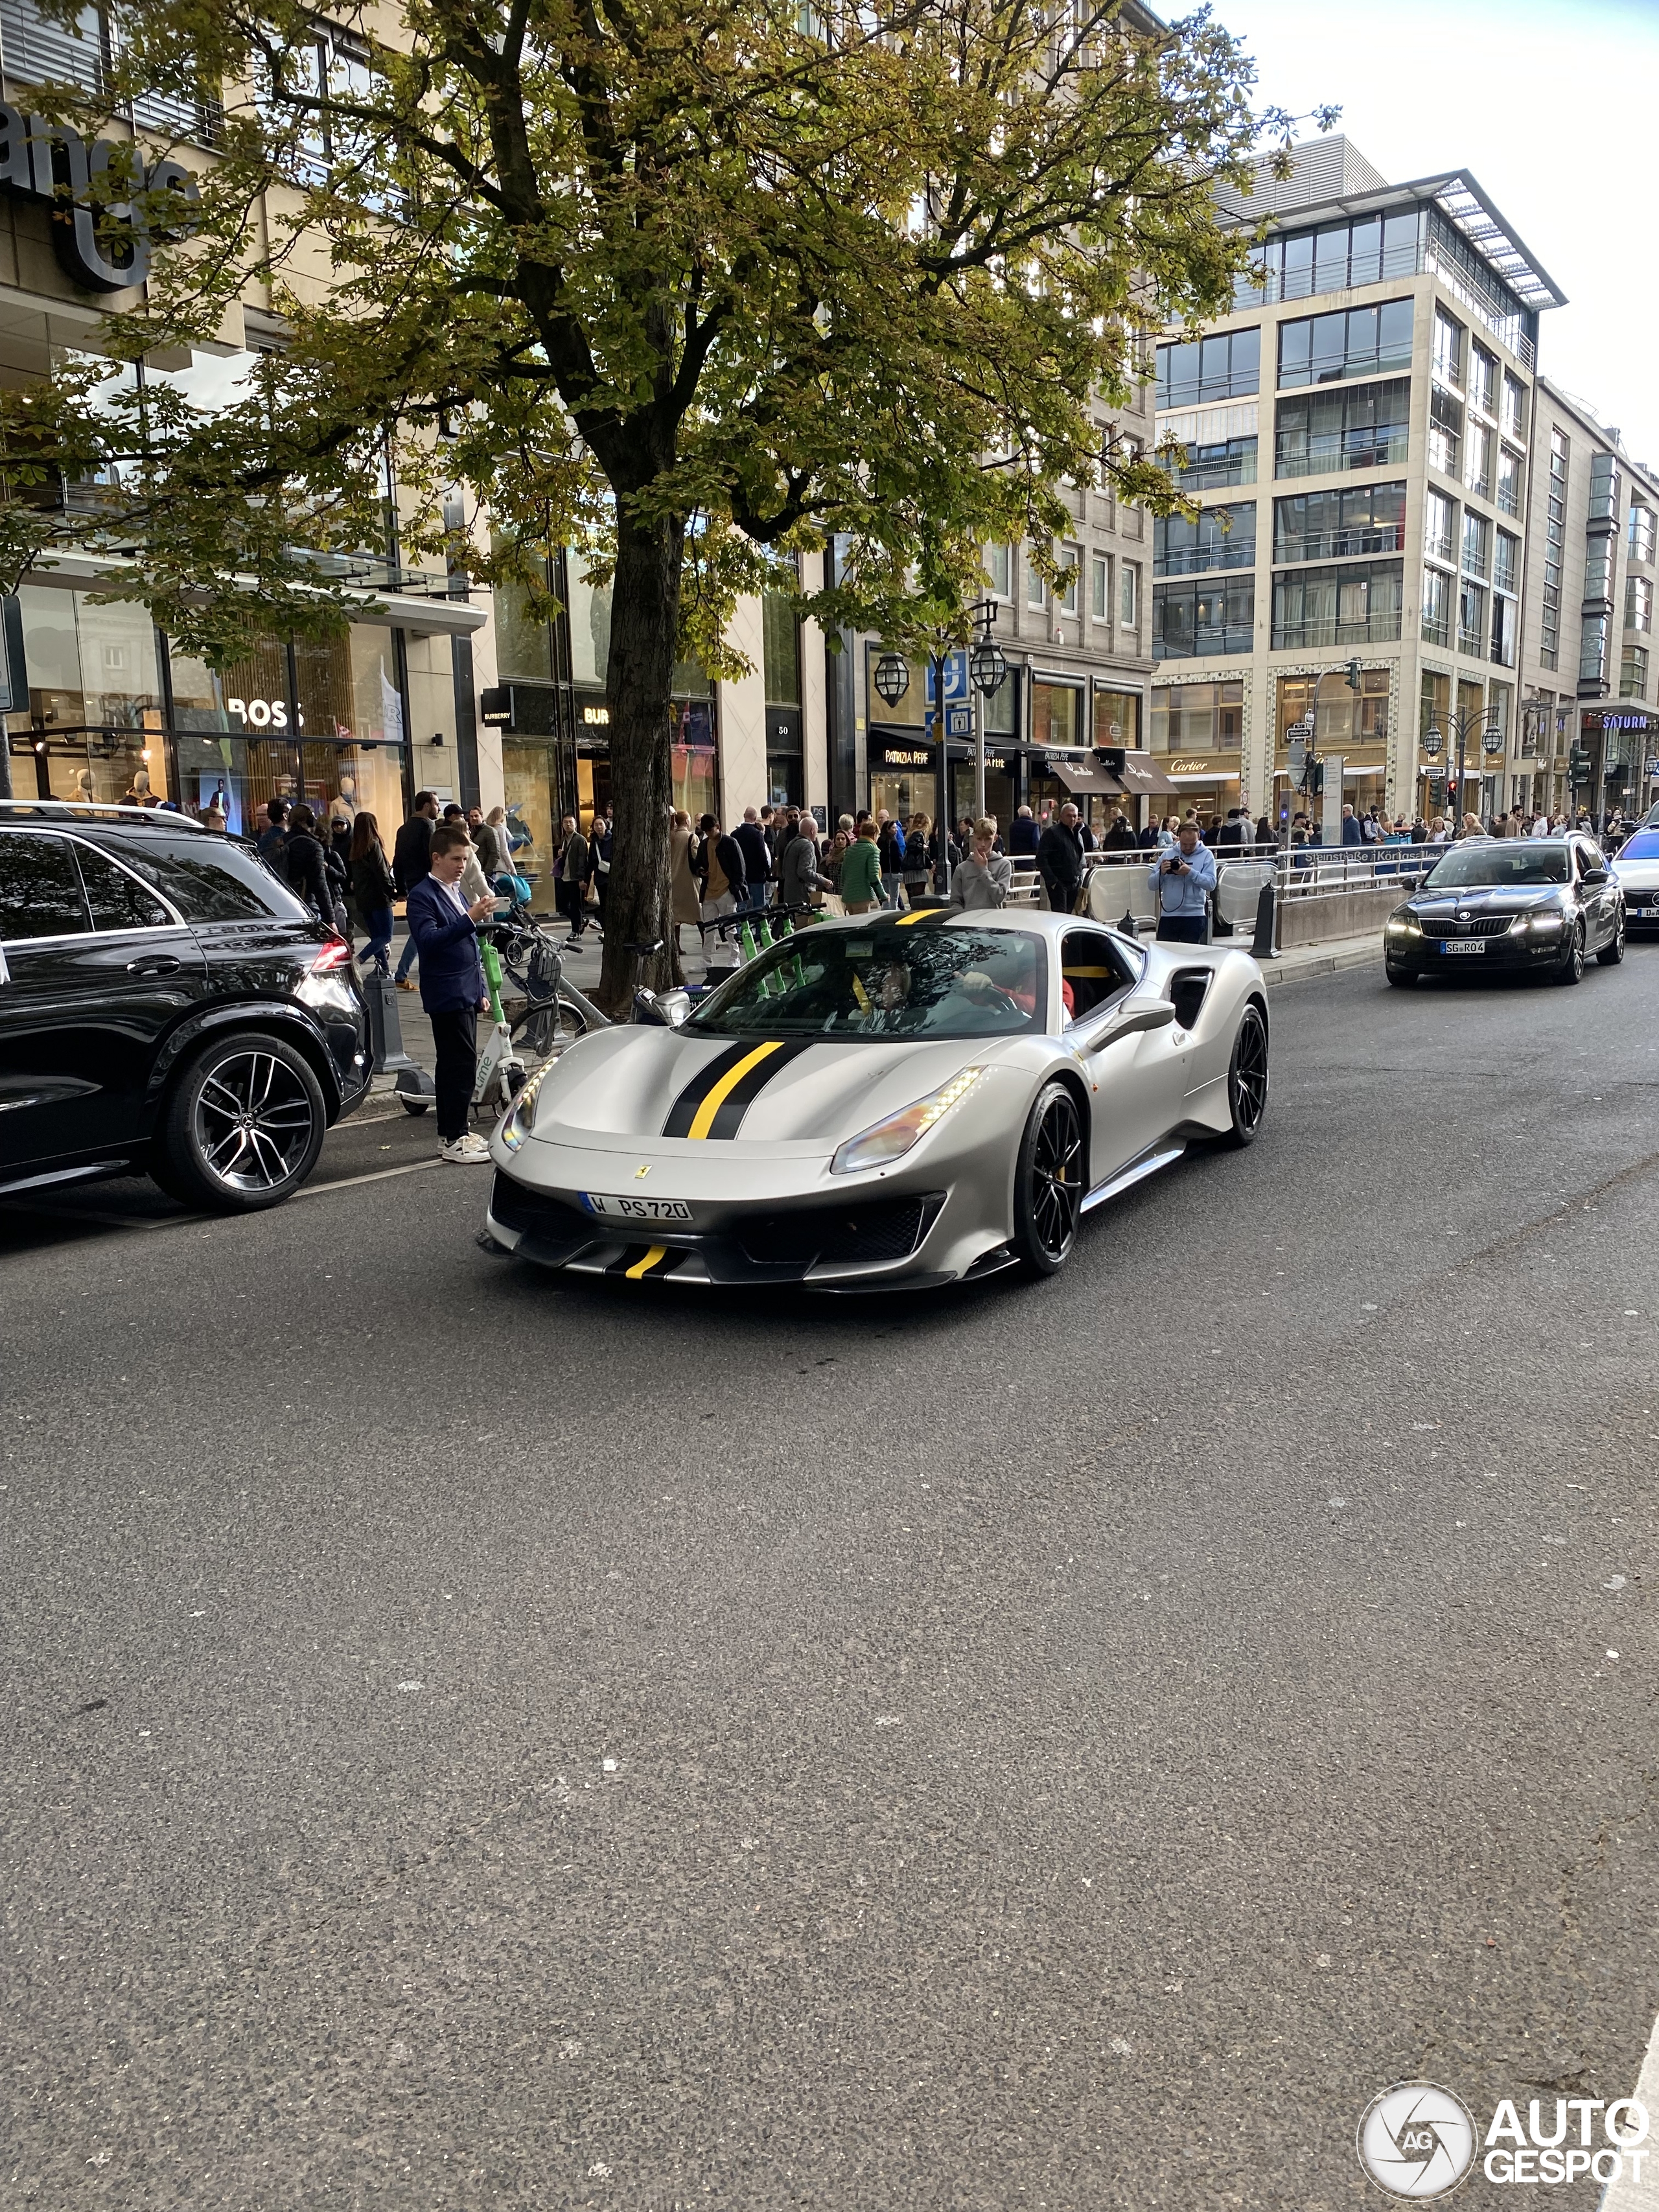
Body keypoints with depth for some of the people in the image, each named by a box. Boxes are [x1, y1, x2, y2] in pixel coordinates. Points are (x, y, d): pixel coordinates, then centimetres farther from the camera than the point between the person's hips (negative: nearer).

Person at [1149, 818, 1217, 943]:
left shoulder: (1206, 855, 2)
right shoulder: (1167, 855, 9)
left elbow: (1211, 883, -10)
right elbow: (1152, 884, 6)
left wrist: (1190, 872, -20)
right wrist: (1161, 873, -13)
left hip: (1194, 916, -2)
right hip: (1168, 915, 2)